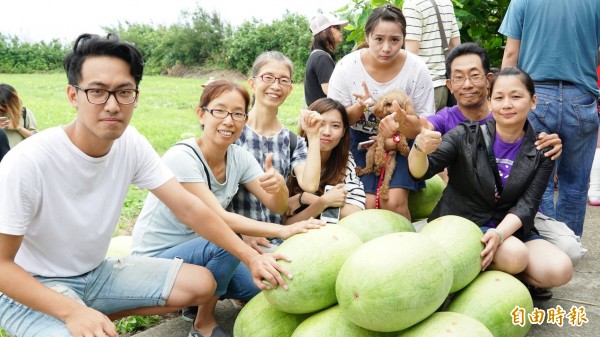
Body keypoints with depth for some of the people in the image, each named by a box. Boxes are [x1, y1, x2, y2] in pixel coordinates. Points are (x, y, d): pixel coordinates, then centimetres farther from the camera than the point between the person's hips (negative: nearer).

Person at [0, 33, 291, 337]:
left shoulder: (131, 144, -12)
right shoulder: (27, 163, -27)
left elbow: (189, 208, -10)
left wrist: (251, 257, -16)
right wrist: (72, 311, -33)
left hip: (96, 273, 6)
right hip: (32, 288, -6)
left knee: (201, 283, -3)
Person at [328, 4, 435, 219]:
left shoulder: (417, 69, -14)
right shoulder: (347, 66, -13)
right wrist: (360, 107, -27)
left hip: (401, 143, 0)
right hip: (361, 139, 0)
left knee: (394, 201, -19)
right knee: (370, 203, -17)